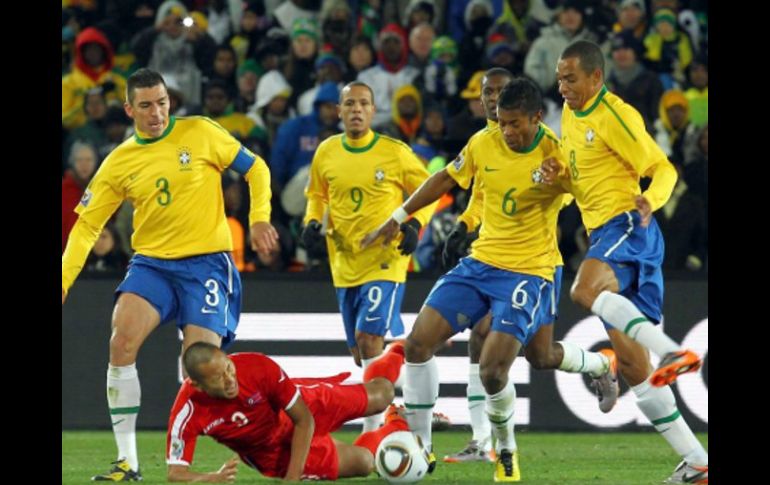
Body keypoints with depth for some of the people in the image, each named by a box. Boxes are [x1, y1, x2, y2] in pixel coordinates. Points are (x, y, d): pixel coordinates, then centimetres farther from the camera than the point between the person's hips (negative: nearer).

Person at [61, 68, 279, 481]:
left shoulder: (199, 133, -1)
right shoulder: (119, 163, 5)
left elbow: (255, 168, 7)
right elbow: (87, 225, 7)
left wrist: (259, 218, -7)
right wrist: (63, 281, -3)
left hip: (207, 262, -2)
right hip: (152, 262, 2)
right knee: (122, 341, -20)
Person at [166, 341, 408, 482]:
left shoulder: (258, 367, -39)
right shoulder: (187, 413, -39)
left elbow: (304, 420, -27)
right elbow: (175, 473, -35)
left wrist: (293, 476, -34)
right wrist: (212, 478, -57)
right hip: (273, 453, 0)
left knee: (379, 395, 20)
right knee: (363, 462, 8)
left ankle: (398, 353, 57)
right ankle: (395, 427, 44)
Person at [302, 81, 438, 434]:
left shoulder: (395, 153, -8)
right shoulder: (326, 153, 4)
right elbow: (317, 195, 20)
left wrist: (415, 224, -14)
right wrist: (312, 223, 2)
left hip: (385, 262, -5)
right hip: (344, 265, 5)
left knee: (368, 337, -19)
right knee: (360, 352, 10)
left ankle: (373, 430, -16)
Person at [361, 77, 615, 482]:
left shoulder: (558, 156, -16)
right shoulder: (483, 144, -3)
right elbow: (446, 179, 12)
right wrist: (396, 219, 16)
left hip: (529, 271, -5)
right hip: (480, 262, 5)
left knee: (492, 369, -16)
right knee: (418, 342, -6)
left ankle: (506, 451, 15)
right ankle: (419, 446, 7)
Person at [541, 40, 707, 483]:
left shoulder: (616, 116, -9)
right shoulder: (571, 116, 16)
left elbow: (664, 170, -10)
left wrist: (651, 200, -31)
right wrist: (560, 175, 5)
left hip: (627, 226, -9)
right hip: (604, 234, 9)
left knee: (585, 290, -38)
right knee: (631, 363, 5)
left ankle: (674, 352, -42)